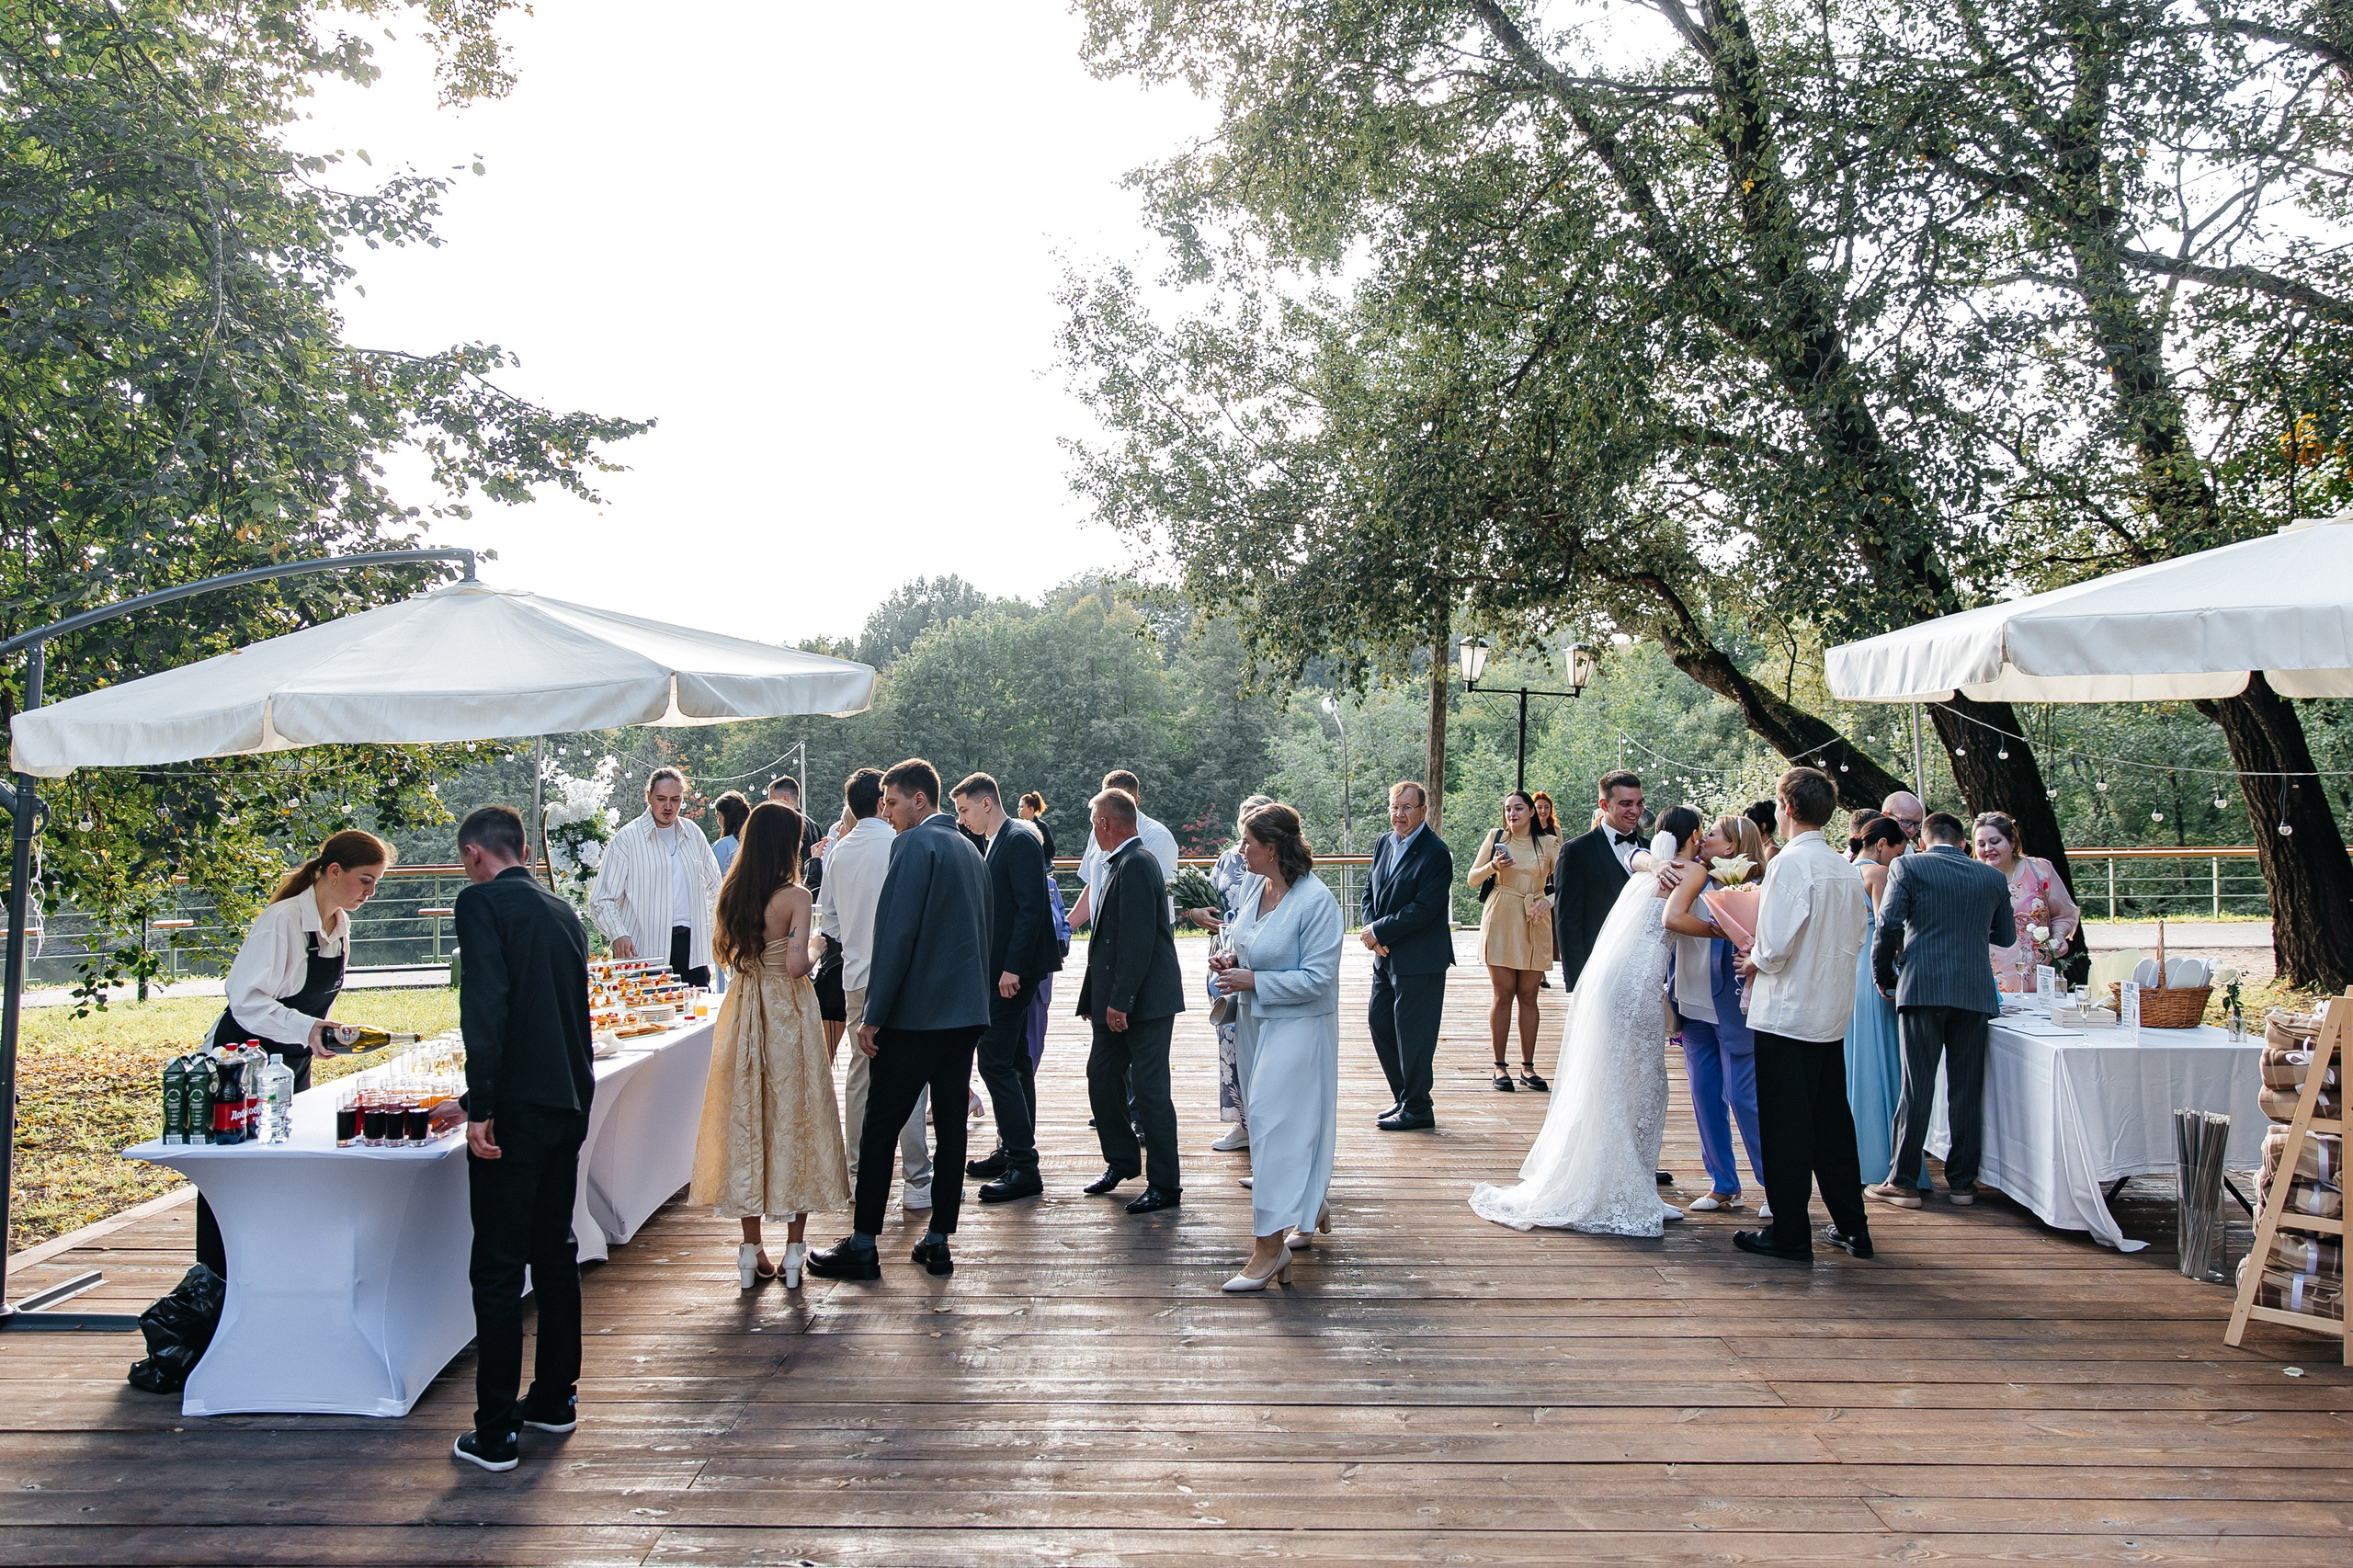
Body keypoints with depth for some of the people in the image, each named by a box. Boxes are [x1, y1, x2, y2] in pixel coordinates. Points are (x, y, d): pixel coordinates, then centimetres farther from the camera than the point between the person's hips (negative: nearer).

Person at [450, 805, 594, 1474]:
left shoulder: (481, 902, -8)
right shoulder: (563, 911, 14)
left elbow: (486, 1006, -19)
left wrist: (479, 1107, -18)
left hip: (516, 1107, -7)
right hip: (570, 1101, 7)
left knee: (498, 1269, 0)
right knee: (555, 1254, 18)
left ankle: (495, 1434, 5)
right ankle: (555, 1398, 29)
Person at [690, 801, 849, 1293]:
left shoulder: (731, 893, 2)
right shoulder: (794, 896, -14)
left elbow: (721, 954, 13)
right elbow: (796, 965, -22)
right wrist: (810, 951, -2)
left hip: (742, 1010, 5)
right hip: (788, 1011, -5)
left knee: (745, 1122, 11)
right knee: (794, 1120, 6)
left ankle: (751, 1250, 16)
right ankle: (794, 1250, 10)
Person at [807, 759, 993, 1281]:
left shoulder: (914, 845, -11)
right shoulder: (970, 850, 16)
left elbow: (897, 934, -17)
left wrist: (873, 1017, -15)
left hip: (916, 1013, -8)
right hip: (967, 1011, 8)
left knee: (881, 1126, 1)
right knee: (951, 1125, 9)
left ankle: (863, 1245, 6)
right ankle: (938, 1242, 14)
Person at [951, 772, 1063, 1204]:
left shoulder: (1020, 840, -13)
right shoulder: (993, 843, 17)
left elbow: (1030, 907, -21)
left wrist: (1012, 968, -23)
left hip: (1013, 970, -10)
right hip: (1001, 969, 10)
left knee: (996, 1061, -11)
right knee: (1013, 1060, 15)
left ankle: (1023, 1167, -9)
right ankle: (1013, 1152, 24)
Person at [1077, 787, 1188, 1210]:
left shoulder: (1136, 864, -16)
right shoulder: (1118, 863, 15)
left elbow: (1139, 938, -23)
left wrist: (1121, 1000, -22)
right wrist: (1093, 997, 17)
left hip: (1145, 1000, -10)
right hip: (1117, 1000, 10)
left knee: (1150, 1089, -4)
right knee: (1101, 1076, 16)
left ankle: (1164, 1186, 5)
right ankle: (1122, 1161, 31)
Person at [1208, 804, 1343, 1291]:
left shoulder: (1316, 900, -21)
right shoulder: (1252, 885, 2)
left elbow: (1316, 977, -21)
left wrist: (1253, 981, -21)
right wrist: (1229, 958, -2)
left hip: (1297, 1026, -8)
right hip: (1257, 1019, 8)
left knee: (1277, 1125, -8)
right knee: (1295, 1120, 19)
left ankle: (1269, 1246, -3)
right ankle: (1314, 1207, 38)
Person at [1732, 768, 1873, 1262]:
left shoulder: (1789, 864, -17)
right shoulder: (1847, 869, 7)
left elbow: (1776, 947, -22)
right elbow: (1855, 941, 14)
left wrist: (1754, 961, 0)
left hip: (1787, 1015, -7)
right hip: (1834, 1014, 7)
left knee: (1785, 1127, 2)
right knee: (1832, 1119, 16)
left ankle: (1790, 1234, 9)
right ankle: (1851, 1226, 23)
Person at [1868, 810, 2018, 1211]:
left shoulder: (1907, 867, 0)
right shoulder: (1993, 877, 11)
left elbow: (1889, 924, -8)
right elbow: (2006, 936, 20)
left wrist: (1883, 974, 5)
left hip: (1922, 987, -3)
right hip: (1975, 991, 3)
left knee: (1916, 1085, 0)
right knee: (1967, 1088, 9)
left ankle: (1904, 1182, 3)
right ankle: (1962, 1181, 14)